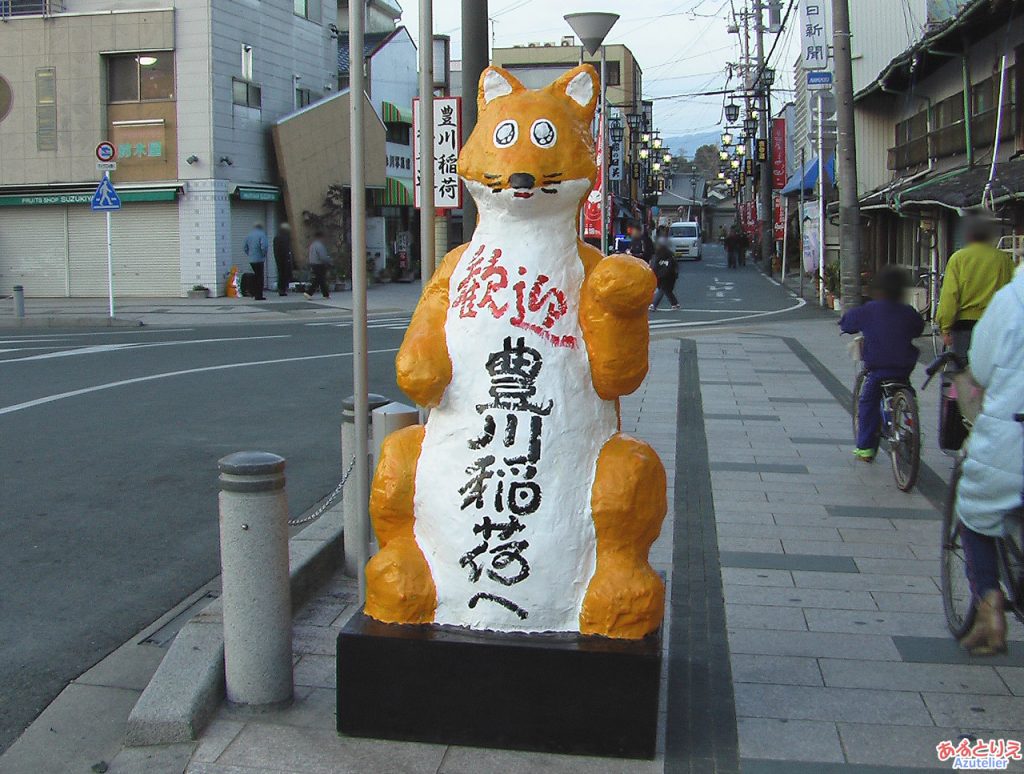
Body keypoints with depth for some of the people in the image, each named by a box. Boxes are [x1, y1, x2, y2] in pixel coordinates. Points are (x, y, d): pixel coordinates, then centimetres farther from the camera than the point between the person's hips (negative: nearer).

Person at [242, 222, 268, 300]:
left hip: (251, 260, 6)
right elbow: (264, 246, -20)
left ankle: (255, 294, 21)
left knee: (257, 276, 19)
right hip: (259, 259, -6)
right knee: (260, 278, -2)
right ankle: (258, 296, -2)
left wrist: (249, 255, 17)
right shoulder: (262, 234, -8)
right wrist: (264, 255, -5)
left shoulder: (249, 235, 12)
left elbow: (244, 248, 13)